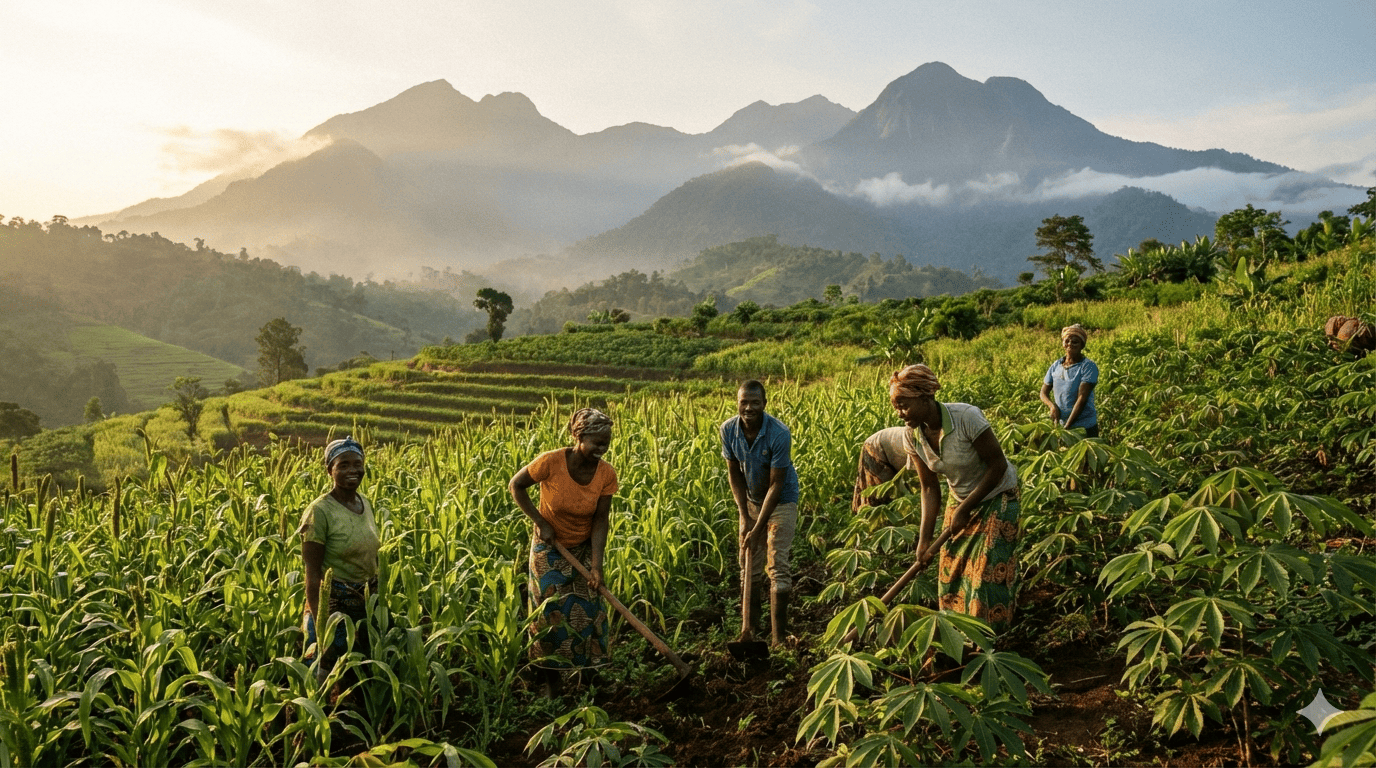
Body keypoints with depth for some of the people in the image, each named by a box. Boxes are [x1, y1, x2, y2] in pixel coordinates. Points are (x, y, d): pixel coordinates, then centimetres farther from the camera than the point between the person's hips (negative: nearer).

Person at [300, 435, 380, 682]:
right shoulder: (320, 511, -15)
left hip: (367, 604, 6)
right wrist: (320, 627, -18)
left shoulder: (365, 503, 4)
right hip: (333, 604, -6)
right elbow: (312, 573, -15)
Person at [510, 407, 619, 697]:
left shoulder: (607, 475, -18)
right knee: (553, 610, 0)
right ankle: (550, 675, 19)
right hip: (550, 547, -2)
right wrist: (540, 522, -17)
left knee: (587, 608, 2)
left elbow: (601, 520, -15)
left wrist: (596, 565, -22)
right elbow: (516, 486, -11)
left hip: (585, 548, 2)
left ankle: (584, 669, 20)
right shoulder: (551, 462, -26)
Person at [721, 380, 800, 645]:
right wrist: (744, 517, -10)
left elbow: (776, 485, -25)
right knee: (748, 564, 7)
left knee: (777, 563, -11)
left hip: (780, 501, -4)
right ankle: (750, 626, 23)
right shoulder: (728, 430, -16)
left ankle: (778, 635, -6)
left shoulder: (779, 434, -29)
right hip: (750, 500, 4)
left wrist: (758, 528, -24)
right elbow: (734, 473, -5)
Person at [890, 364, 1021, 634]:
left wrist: (965, 509, -19)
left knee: (988, 572, -7)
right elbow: (930, 489, -8)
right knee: (951, 570, 3)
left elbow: (998, 466, -21)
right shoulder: (912, 436, -14)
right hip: (960, 499, 5)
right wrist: (924, 538, -13)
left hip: (996, 497, -5)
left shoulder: (967, 417, -31)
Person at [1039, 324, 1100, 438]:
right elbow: (1044, 392, 13)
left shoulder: (1088, 367, -10)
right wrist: (1052, 406, -11)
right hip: (1061, 424, 4)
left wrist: (1067, 426, -23)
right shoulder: (1056, 366, 7)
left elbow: (1082, 398, -17)